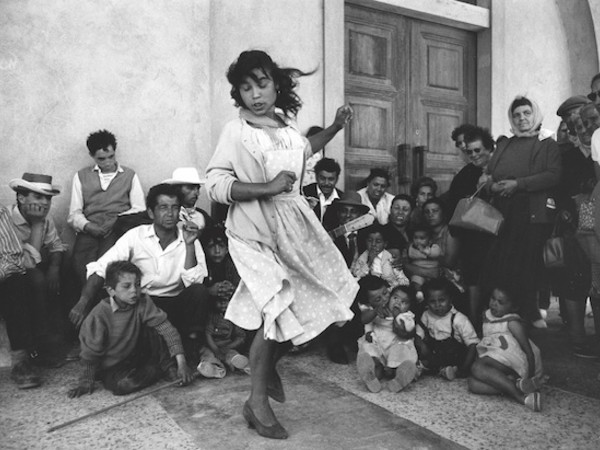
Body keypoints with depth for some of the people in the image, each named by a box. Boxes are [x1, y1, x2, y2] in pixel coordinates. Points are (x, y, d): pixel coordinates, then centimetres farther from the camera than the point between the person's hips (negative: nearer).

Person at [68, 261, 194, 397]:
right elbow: (90, 352, -12)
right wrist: (85, 383, -9)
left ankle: (167, 368, -5)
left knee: (154, 329, -19)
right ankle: (156, 371, -7)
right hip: (110, 367, -3)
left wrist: (182, 363, -29)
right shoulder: (99, 315, -22)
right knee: (122, 385, -33)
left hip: (136, 355, 3)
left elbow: (166, 328, -21)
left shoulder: (143, 303, -14)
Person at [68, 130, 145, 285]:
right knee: (81, 264, -26)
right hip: (89, 232, 2)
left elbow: (139, 210, 8)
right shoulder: (81, 176, 20)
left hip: (118, 231, -1)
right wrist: (88, 226, -9)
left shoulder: (130, 175, 18)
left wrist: (117, 220, -9)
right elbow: (74, 214, 12)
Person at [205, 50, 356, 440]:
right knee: (278, 310, -10)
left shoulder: (287, 123, 8)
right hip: (256, 231, -7)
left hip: (293, 224, 7)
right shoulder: (236, 131, -11)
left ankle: (269, 365, 35)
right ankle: (258, 402, 10)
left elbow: (305, 149, 29)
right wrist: (268, 188, -24)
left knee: (312, 302, 11)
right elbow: (215, 185, -19)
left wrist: (336, 127, 19)